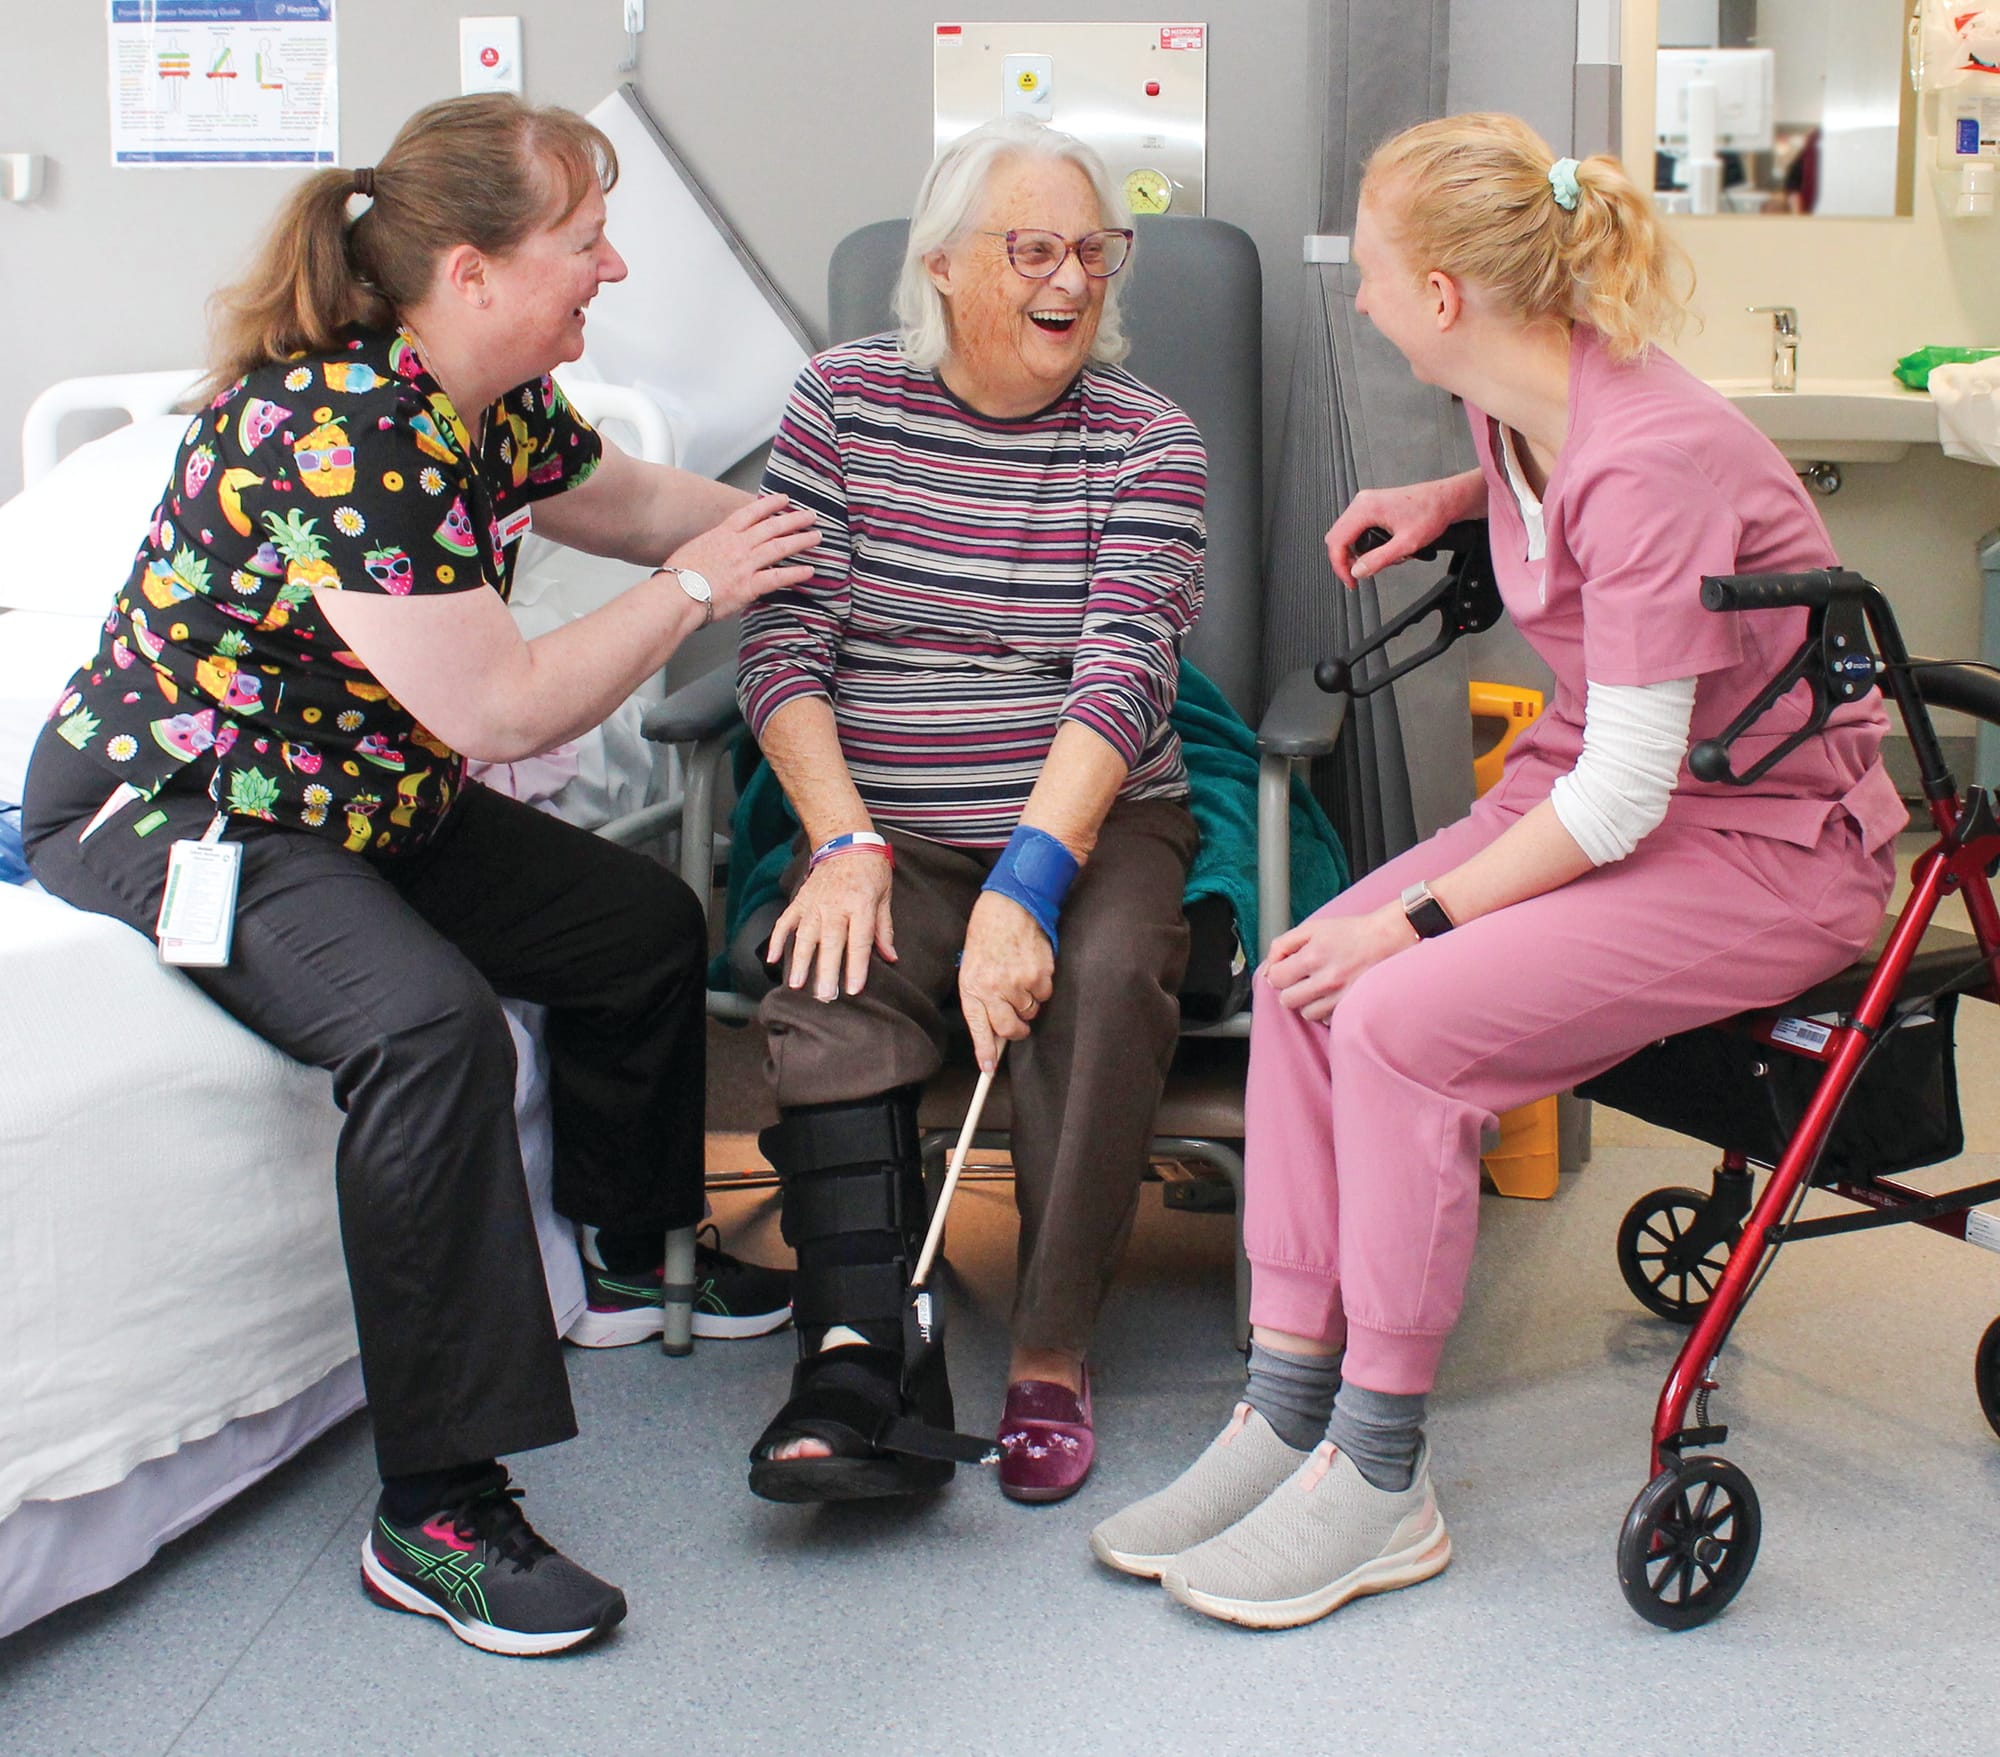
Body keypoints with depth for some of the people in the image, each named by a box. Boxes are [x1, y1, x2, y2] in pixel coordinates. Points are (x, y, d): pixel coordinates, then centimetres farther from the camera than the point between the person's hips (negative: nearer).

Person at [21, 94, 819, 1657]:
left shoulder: (486, 402, 1)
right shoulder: (341, 429, -29)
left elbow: (632, 497, 22)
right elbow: (501, 709, -28)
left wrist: (811, 519, 15)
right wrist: (692, 591, -17)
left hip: (368, 803, 10)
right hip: (165, 809, -10)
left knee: (649, 926, 10)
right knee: (429, 1023, -34)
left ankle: (633, 1263, 32)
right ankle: (435, 1519, -29)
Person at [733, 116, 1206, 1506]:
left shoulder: (1146, 443, -1)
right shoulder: (844, 401, 4)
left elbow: (1120, 675, -14)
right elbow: (786, 644, -1)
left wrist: (1025, 884, -28)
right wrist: (844, 842, -17)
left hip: (1095, 819, -1)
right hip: (889, 827, 1)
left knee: (1105, 978, -31)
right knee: (833, 981, -30)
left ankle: (1053, 1359, -20)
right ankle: (866, 1365, -33)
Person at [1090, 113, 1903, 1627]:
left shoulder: (1654, 457, -25)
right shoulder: (1525, 410, 1)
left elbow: (1623, 794, -25)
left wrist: (1421, 918, -20)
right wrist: (1460, 498, 11)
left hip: (1761, 843, -9)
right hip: (1600, 789, 9)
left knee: (1402, 1017, -25)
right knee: (1302, 979, -12)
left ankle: (1380, 1483, -12)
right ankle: (1286, 1417, -8)